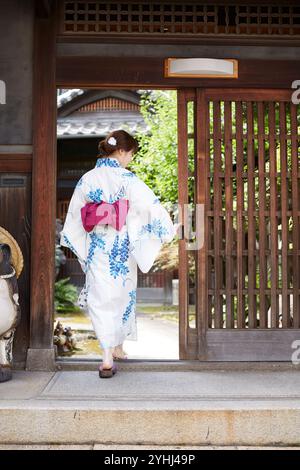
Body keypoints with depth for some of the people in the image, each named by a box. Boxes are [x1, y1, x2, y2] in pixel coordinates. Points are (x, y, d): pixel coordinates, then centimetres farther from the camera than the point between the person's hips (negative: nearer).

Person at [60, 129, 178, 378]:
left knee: (101, 299, 4)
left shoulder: (87, 179, 0)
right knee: (123, 295, 18)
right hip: (122, 248, -1)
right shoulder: (128, 179, -11)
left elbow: (75, 215, 6)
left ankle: (107, 358, -3)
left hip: (97, 248, 2)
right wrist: (170, 228, 2)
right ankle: (118, 345, 32)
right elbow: (151, 204, -10)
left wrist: (76, 244, 19)